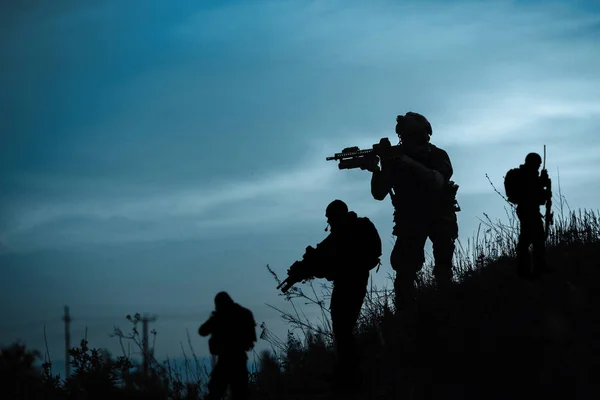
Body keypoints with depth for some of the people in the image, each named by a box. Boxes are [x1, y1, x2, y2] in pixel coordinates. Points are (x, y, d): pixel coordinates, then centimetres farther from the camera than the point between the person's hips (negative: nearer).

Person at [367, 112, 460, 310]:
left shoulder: (437, 156, -14)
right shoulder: (394, 158, -9)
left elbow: (437, 181, -35)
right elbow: (379, 194, -13)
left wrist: (408, 162, -45)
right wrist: (376, 171, -34)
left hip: (439, 217, -1)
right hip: (410, 219, 1)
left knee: (443, 264, -7)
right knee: (405, 267, -12)